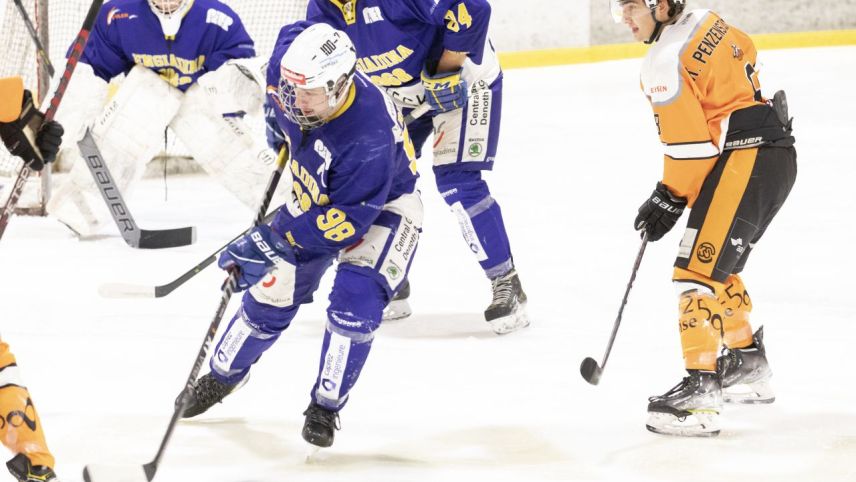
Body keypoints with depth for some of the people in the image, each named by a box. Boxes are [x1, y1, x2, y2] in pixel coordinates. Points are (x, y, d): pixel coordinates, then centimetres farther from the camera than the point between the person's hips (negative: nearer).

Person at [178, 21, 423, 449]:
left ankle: (326, 406, -3)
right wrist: (277, 116, 11)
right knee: (272, 290, 9)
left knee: (355, 303, -23)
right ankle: (223, 377, 32)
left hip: (381, 208, -6)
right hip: (315, 198, 6)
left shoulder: (367, 136, -43)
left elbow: (348, 218, -36)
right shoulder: (291, 54, -25)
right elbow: (291, 35, 2)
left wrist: (277, 241, -38)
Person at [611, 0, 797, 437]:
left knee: (698, 271, -14)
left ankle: (700, 390, -21)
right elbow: (745, 54, 30)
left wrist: (669, 200, -4)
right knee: (719, 265, 24)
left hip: (743, 162, -10)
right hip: (775, 152, 10)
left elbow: (689, 144, -18)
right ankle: (749, 366, 35)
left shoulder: (666, 61, -16)